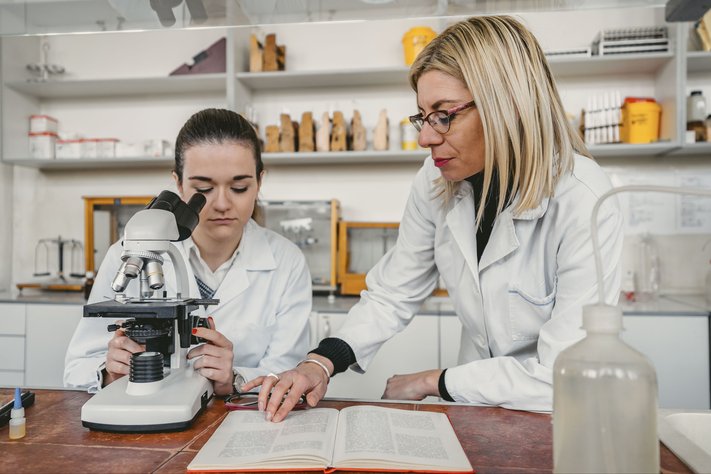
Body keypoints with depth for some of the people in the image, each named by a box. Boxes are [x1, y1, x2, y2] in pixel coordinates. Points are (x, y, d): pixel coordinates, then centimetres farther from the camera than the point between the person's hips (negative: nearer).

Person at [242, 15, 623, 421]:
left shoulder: (584, 204, -23)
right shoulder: (437, 182, -8)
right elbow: (393, 295, -1)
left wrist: (432, 382, -13)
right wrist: (321, 362, -16)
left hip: (555, 424, -3)